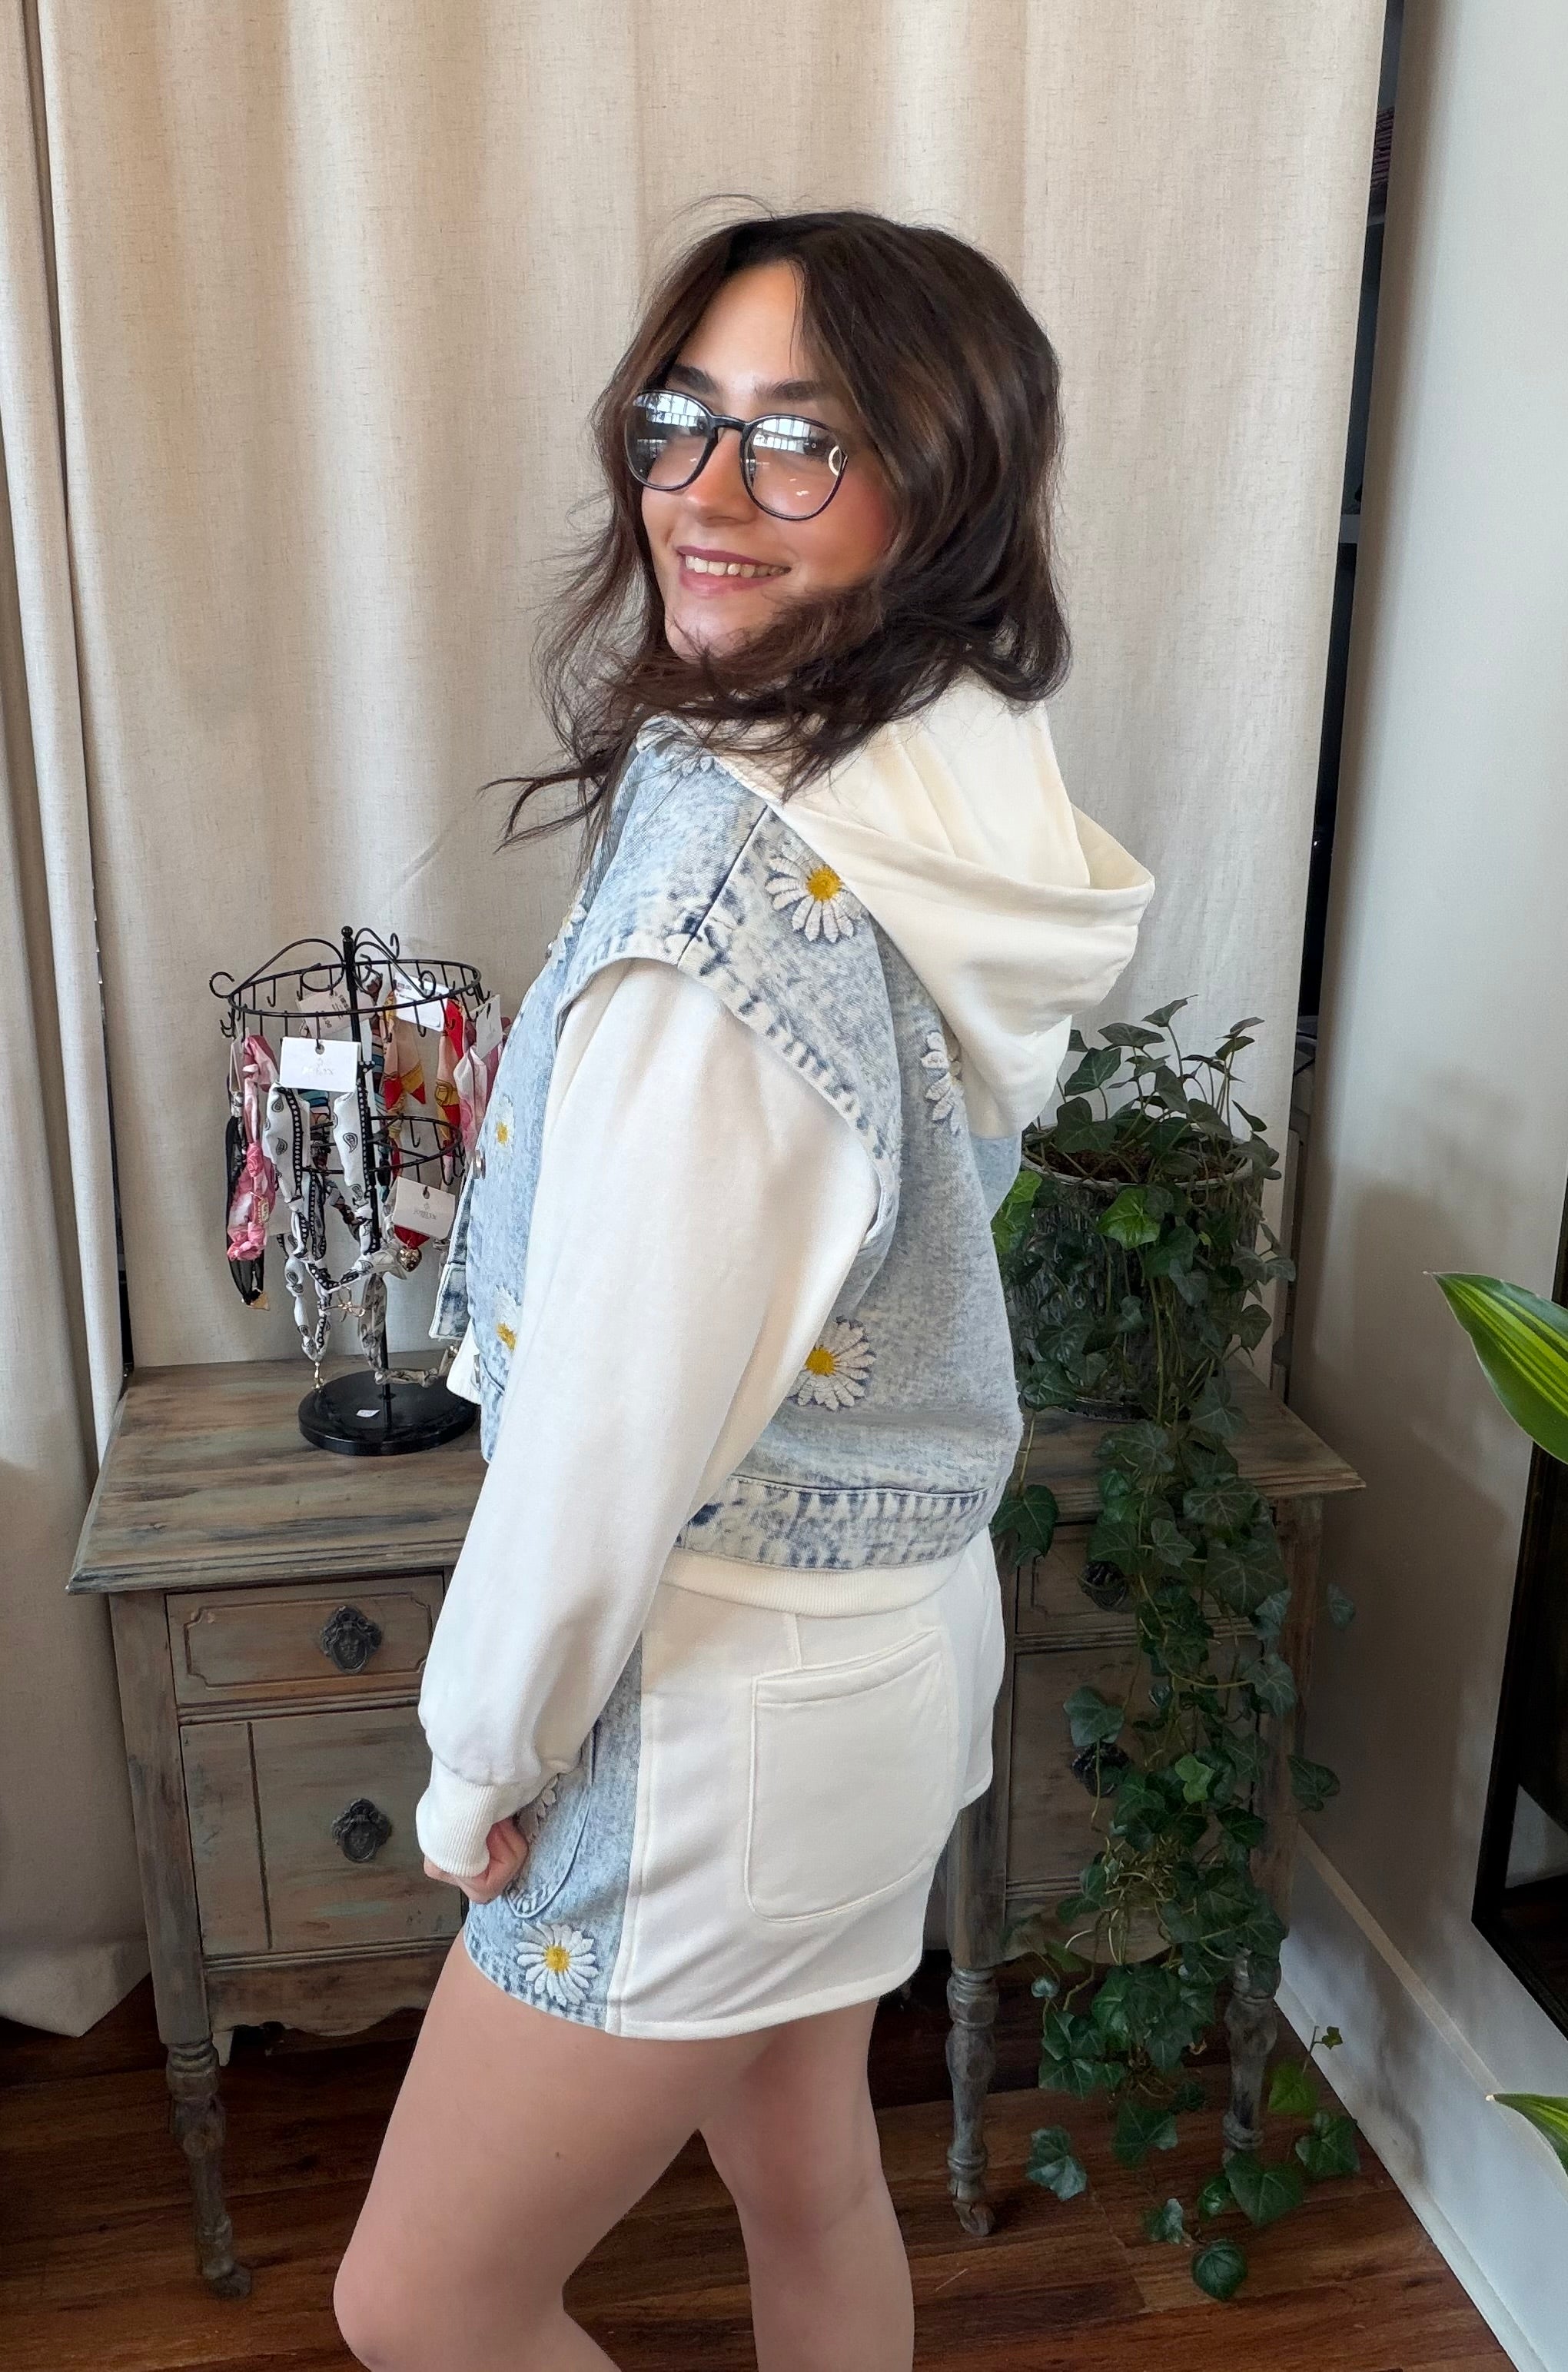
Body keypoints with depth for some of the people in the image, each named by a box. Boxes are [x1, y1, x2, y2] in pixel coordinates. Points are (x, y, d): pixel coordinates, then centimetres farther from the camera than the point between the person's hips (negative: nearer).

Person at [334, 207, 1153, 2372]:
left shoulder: (730, 854, -28)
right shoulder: (963, 811, 1)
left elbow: (616, 1399, -25)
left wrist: (487, 1751, -9)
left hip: (729, 1692, -8)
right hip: (894, 1622, 9)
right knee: (807, 2180, 29)